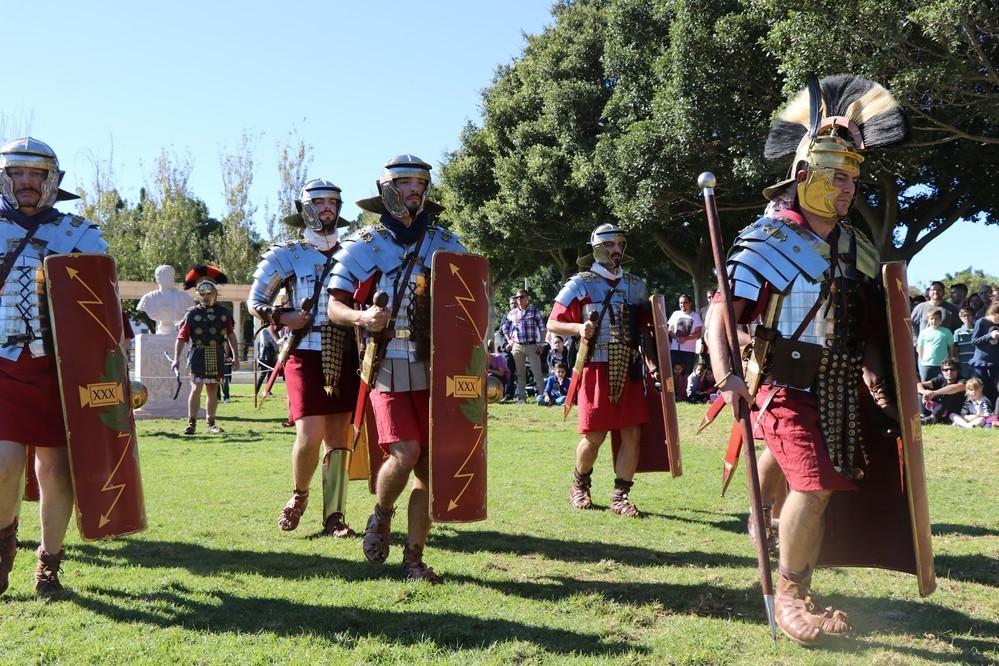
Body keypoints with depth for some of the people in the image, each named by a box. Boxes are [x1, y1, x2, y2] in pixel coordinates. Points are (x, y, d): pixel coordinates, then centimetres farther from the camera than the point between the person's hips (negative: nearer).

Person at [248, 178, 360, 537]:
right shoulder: (286, 255, 4)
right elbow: (255, 301, 6)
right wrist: (281, 317, -11)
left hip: (344, 357, 3)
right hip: (306, 355, -3)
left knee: (339, 437, 3)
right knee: (310, 434, -12)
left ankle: (334, 515, 10)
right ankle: (298, 496, 15)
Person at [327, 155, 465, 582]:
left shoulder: (446, 243, 10)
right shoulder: (362, 246, 3)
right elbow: (334, 307, 4)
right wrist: (361, 317, -17)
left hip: (435, 369, 3)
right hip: (389, 368, -3)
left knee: (429, 466, 1)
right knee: (404, 454, -16)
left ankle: (414, 558, 14)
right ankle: (381, 516, 17)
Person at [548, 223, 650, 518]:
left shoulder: (636, 285, 13)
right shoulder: (580, 284, 0)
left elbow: (647, 322, 25)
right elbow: (552, 324, -1)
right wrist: (578, 328, -19)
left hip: (629, 369, 4)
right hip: (597, 368, -4)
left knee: (632, 433, -2)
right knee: (595, 435, -1)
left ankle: (620, 495, 9)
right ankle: (579, 485, 25)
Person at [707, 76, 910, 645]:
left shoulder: (856, 247, 8)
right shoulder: (767, 242, -13)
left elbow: (869, 317, 17)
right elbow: (723, 309, -18)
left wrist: (872, 367, 2)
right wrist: (725, 371, -33)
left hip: (842, 387, 6)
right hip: (788, 386, -6)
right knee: (814, 485, -13)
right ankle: (791, 596, 4)